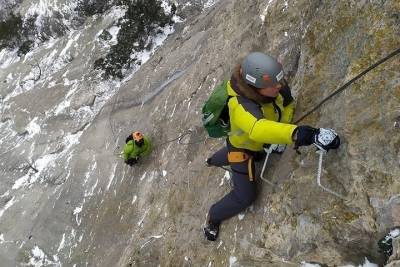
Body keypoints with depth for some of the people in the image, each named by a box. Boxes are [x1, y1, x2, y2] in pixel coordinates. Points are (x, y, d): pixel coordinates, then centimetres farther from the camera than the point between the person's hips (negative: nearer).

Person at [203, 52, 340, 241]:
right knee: (244, 197, 1)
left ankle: (214, 160, 74)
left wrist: (280, 134, -24)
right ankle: (214, 217, 31)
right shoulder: (241, 106, -49)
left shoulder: (277, 87, -29)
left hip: (256, 142, 7)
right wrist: (293, 133, -84)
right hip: (242, 148, -7)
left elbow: (288, 104, -11)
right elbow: (257, 129, -69)